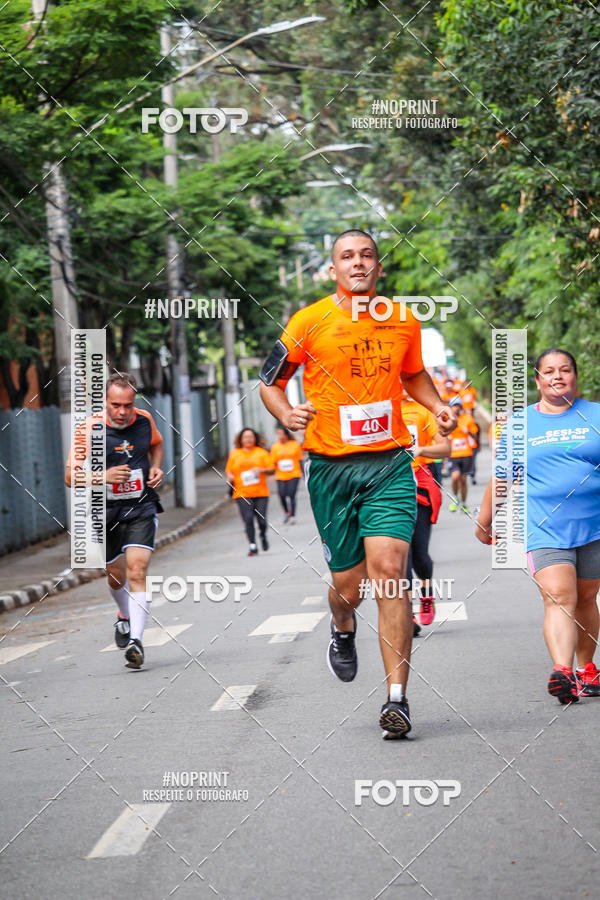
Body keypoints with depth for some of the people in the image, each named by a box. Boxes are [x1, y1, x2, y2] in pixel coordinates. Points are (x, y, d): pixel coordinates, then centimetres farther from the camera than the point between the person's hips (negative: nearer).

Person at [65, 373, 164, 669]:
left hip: (141, 508, 0)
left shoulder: (144, 420, -4)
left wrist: (156, 468, 1)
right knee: (116, 575, 15)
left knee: (137, 570, -18)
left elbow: (156, 444, 21)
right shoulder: (89, 428, -14)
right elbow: (71, 476, -13)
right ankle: (125, 617, 47)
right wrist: (104, 476, -29)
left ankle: (135, 640, -22)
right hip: (106, 512, 0)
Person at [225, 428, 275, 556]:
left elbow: (272, 470, 7)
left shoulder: (261, 452, 9)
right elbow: (228, 470, 17)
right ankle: (252, 545, -6)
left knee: (261, 519, -5)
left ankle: (263, 535, 27)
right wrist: (229, 477, -5)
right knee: (248, 519, -13)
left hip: (260, 492, -1)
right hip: (242, 493, 1)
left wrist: (261, 470, -12)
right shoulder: (234, 454, 13)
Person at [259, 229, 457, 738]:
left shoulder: (404, 322, 7)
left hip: (389, 463, 1)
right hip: (330, 466, -1)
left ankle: (397, 697, -13)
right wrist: (287, 415, -13)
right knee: (349, 585, 4)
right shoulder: (309, 322, -2)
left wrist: (436, 405, 7)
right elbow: (270, 381, 8)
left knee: (389, 570, -16)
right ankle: (343, 630, 44)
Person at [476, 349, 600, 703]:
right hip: (545, 529, -1)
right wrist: (485, 521, 20)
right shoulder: (519, 424, 8)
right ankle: (562, 673, -30)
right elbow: (501, 477, 15)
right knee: (558, 597, -16)